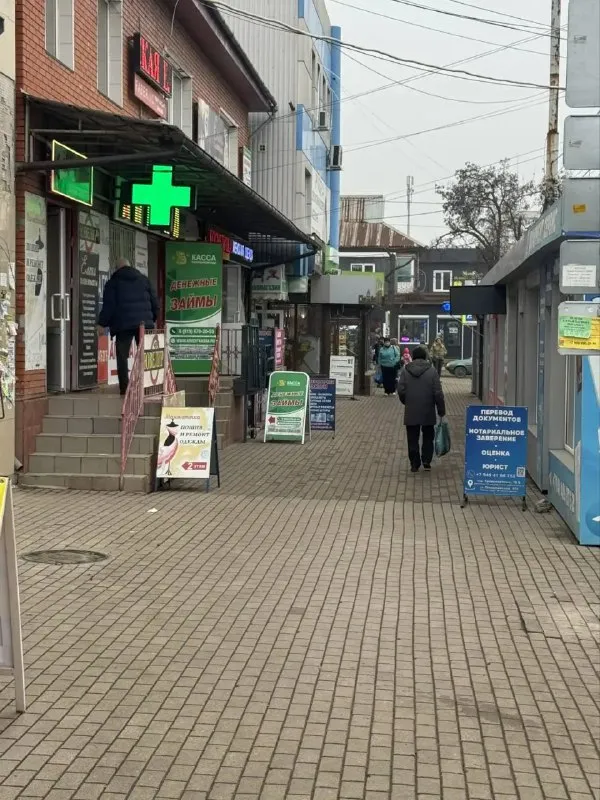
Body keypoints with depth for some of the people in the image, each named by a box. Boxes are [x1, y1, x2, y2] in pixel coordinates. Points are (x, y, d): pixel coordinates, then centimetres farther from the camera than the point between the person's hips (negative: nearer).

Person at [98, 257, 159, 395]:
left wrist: (102, 323, 4)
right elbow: (154, 301, 14)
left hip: (123, 324, -3)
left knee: (122, 357, 0)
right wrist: (153, 319, 26)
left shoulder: (113, 282, 3)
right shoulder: (143, 279, 14)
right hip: (144, 323, 3)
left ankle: (124, 389, -7)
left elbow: (109, 305, -3)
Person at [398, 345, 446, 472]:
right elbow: (438, 393, -8)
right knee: (428, 436, 16)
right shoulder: (432, 371, -5)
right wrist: (441, 411, 0)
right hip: (428, 412, -1)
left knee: (412, 438, 8)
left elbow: (401, 390, -4)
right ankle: (426, 460, 7)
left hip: (411, 412, 1)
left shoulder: (405, 371, -2)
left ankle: (415, 464, 8)